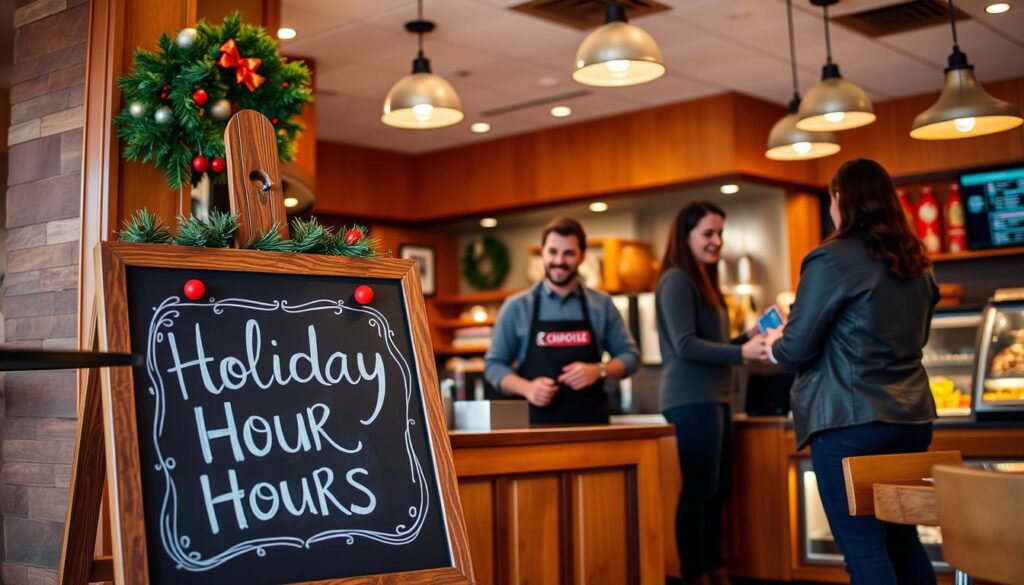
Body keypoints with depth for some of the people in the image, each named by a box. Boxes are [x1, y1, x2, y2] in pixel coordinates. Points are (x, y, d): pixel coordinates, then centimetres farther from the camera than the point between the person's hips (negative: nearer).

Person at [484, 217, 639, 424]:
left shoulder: (602, 305, 7)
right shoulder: (516, 307, 5)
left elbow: (629, 355, 11)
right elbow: (494, 364, 7)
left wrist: (599, 370, -8)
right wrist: (526, 388, -11)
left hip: (590, 422, 1)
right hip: (536, 422, -1)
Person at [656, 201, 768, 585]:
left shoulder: (703, 281, 19)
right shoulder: (677, 280, -9)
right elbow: (685, 345, -18)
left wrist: (750, 339, 8)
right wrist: (741, 353, -24)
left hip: (714, 399, 10)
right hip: (692, 400, -10)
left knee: (716, 490, 13)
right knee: (698, 490, -6)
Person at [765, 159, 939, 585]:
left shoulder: (832, 259, -12)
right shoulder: (915, 262, 11)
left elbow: (796, 349, -11)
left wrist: (774, 345, 11)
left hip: (851, 421, -7)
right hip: (912, 417, 8)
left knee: (864, 548, -2)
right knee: (902, 539, 17)